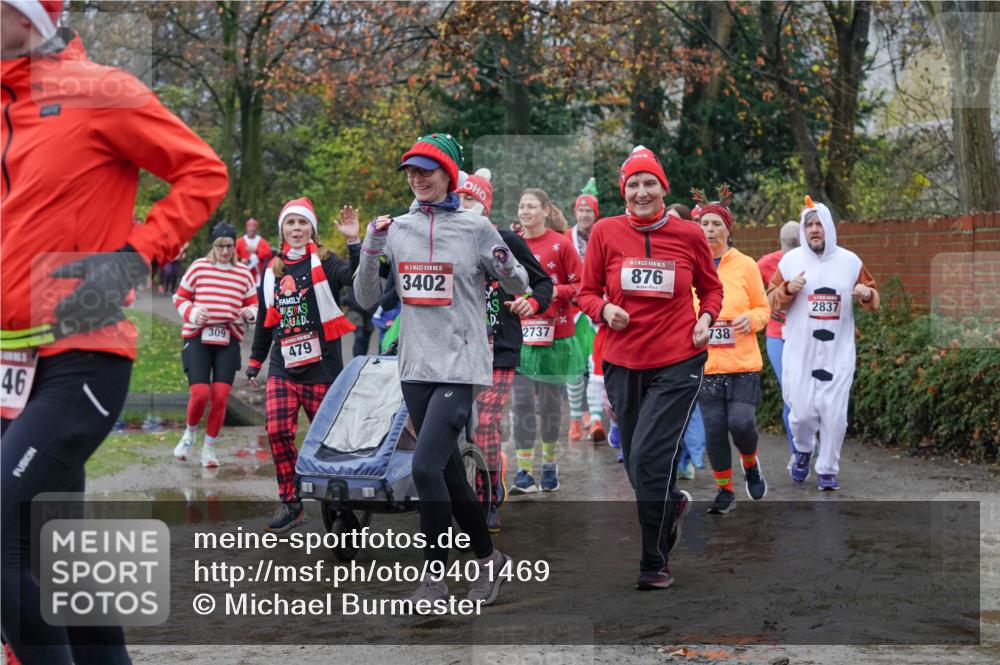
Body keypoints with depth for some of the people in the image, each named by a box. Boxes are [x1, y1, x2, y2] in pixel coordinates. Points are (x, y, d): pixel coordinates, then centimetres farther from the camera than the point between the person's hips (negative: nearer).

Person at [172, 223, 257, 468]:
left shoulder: (244, 273, 9)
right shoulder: (198, 267, 2)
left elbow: (254, 304, 16)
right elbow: (180, 298, 8)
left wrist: (250, 312, -8)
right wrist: (192, 313, -11)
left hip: (229, 340, 2)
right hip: (198, 338, -2)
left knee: (220, 396, -5)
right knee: (200, 393, -13)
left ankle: (209, 447, 14)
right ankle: (190, 433, 19)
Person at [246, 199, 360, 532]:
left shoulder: (324, 262, -1)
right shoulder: (272, 270, 13)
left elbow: (355, 277, -22)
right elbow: (265, 319, 22)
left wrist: (354, 242, -34)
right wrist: (255, 361, 24)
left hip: (322, 367, -4)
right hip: (283, 368, 4)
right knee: (277, 431, -10)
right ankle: (289, 502, 2)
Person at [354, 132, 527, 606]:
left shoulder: (475, 228, -4)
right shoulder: (397, 229, 7)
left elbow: (519, 287, 7)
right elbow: (367, 299, 9)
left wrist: (506, 267, -15)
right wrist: (371, 249, -6)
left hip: (460, 366, -5)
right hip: (416, 367, 5)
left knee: (426, 466, -17)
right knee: (449, 473, 13)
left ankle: (435, 578, -6)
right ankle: (489, 559, 30)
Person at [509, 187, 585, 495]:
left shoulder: (561, 244, -5)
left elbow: (580, 285, -5)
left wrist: (556, 291, -20)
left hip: (554, 335, -2)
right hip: (520, 334, 3)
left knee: (550, 402, 6)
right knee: (521, 403, -5)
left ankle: (550, 464, 23)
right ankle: (524, 472, -3)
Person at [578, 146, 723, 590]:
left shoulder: (688, 235, -1)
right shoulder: (606, 232, 0)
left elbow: (711, 288, 14)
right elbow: (587, 291, 8)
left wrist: (706, 318, -5)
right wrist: (604, 309, -12)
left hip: (678, 362, -3)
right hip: (623, 363, 3)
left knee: (649, 457, -13)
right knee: (638, 465, 11)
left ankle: (654, 563, 2)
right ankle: (675, 504, 46)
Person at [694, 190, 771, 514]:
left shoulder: (746, 265, 1)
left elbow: (764, 308, 7)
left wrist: (751, 319, -14)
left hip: (743, 363, -2)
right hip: (706, 364, 2)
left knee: (741, 423, -13)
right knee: (714, 429, 1)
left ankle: (751, 463, 20)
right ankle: (725, 491, 17)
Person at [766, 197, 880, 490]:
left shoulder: (850, 261, 4)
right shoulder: (790, 260, 3)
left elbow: (873, 298, 12)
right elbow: (772, 301, 5)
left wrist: (867, 294, -11)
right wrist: (788, 288, -15)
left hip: (838, 353, 0)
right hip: (800, 353, 0)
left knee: (834, 413, -2)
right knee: (802, 411, -1)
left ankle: (828, 469, 14)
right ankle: (803, 450, 31)